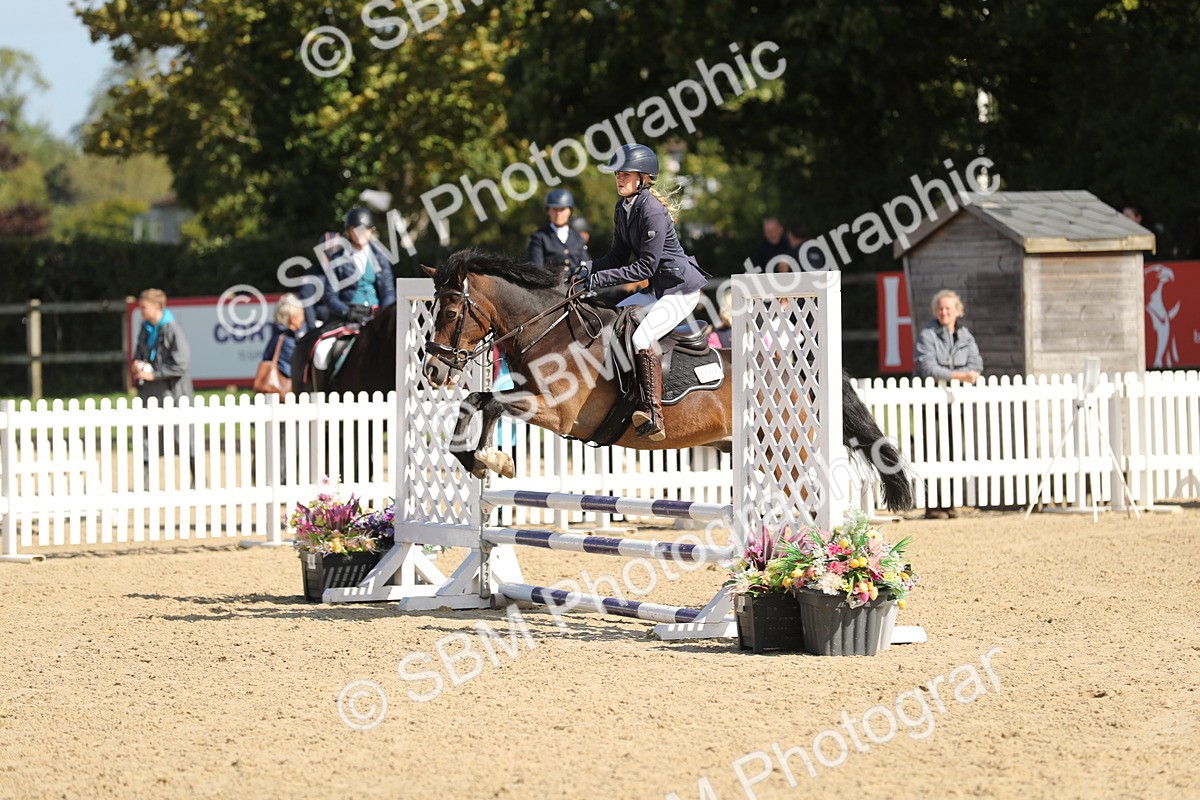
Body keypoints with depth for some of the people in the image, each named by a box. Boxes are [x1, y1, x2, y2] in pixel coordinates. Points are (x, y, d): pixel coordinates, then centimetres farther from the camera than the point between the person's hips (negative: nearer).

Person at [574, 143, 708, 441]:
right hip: (657, 290, 10)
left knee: (642, 337, -27)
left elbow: (646, 266, -23)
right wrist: (588, 269, -6)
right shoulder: (622, 210, 7)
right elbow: (619, 255, 13)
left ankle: (653, 414, -30)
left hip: (681, 288, -10)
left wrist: (600, 278, -24)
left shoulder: (652, 212, -22)